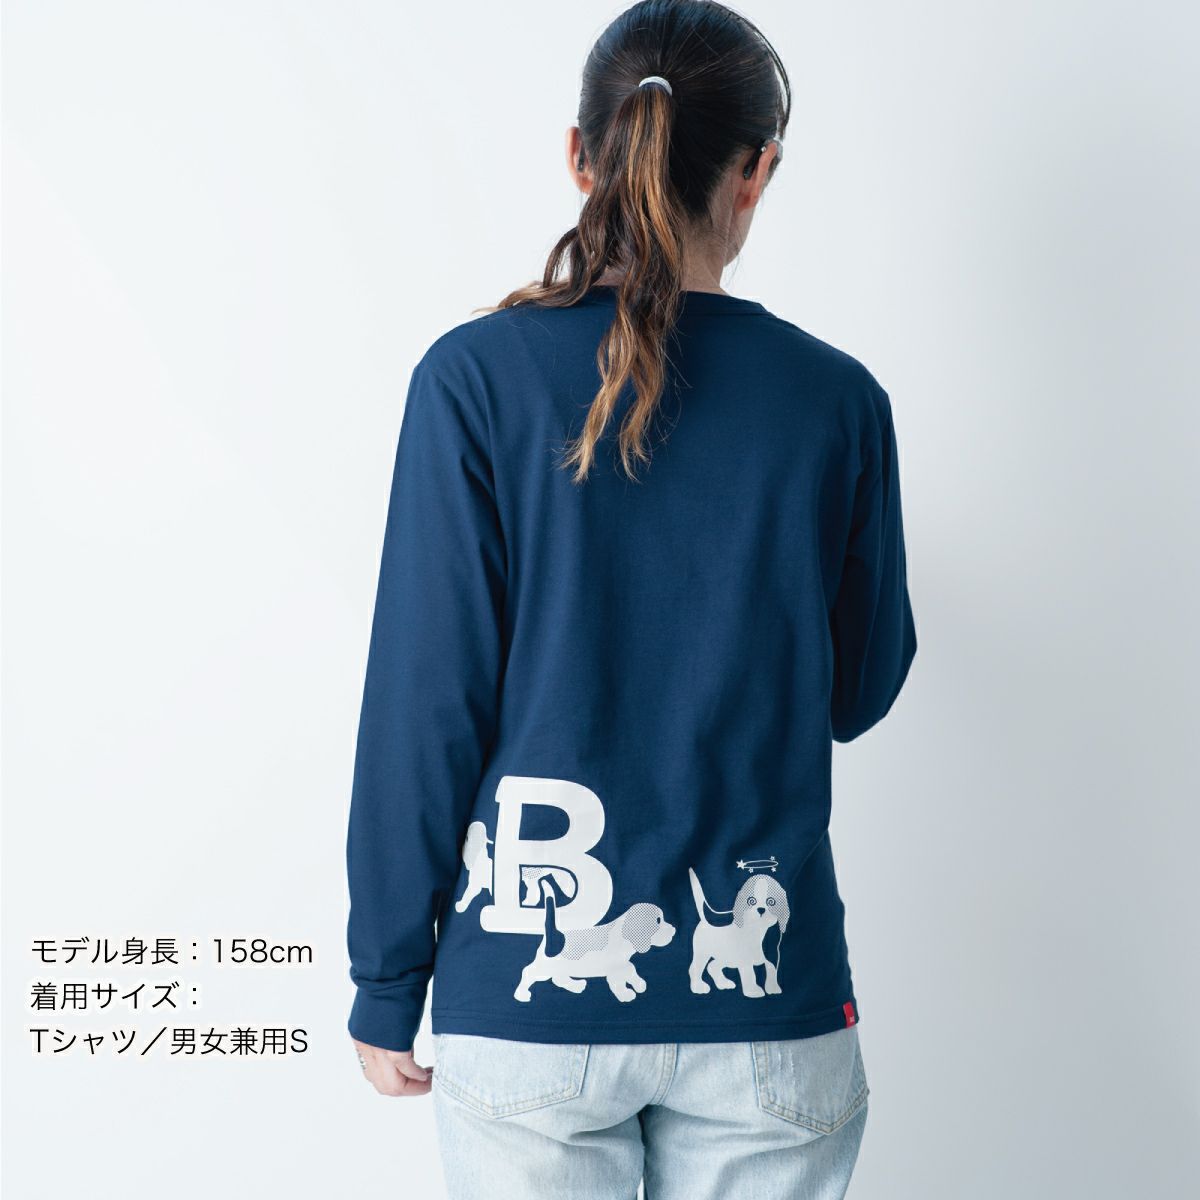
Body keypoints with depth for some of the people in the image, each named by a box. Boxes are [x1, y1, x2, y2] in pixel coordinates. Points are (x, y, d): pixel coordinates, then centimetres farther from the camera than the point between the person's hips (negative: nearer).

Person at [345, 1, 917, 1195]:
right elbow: (859, 691, 7)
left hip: (530, 987, -1)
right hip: (764, 997, 1)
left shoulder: (477, 378, -8)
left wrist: (386, 982, 1)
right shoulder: (837, 400, -4)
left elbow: (425, 701, -8)